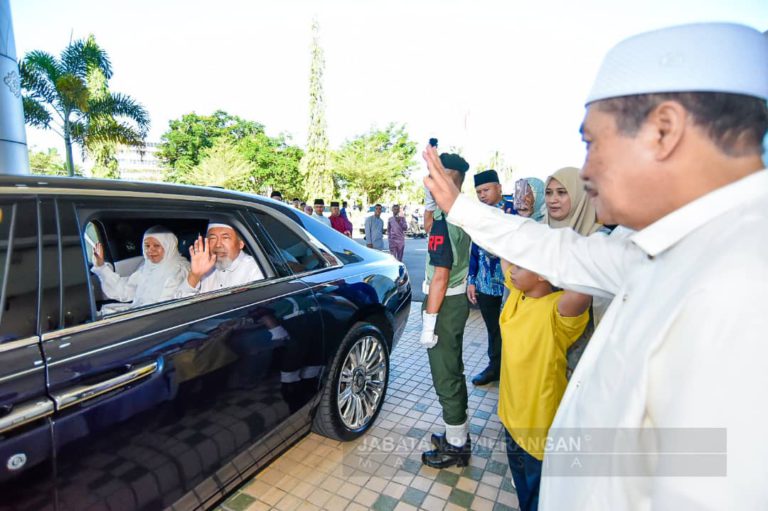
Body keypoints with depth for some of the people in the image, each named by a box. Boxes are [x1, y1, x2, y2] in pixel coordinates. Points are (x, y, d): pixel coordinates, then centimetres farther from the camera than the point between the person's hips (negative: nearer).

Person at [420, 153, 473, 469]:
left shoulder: (443, 220, -22)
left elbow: (440, 277, -23)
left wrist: (429, 321, -19)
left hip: (445, 304, -10)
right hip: (458, 299, 10)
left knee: (445, 378, 5)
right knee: (453, 373, 21)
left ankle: (456, 446, 24)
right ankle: (459, 436, 38)